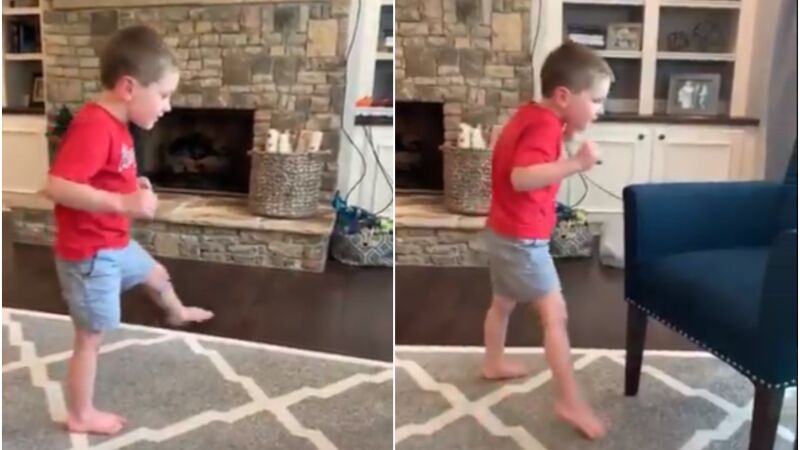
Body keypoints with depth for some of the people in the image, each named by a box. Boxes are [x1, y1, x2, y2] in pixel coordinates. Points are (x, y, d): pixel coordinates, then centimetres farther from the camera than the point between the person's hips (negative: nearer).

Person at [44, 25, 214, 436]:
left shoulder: (114, 123, 4)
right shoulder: (94, 126, -28)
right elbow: (56, 186, -36)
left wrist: (134, 187, 2)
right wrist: (124, 203, -38)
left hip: (115, 242, 10)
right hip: (89, 253, -10)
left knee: (157, 275, 32)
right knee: (91, 337, 3)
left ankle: (177, 314, 63)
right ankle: (81, 416, 20)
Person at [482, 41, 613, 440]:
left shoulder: (529, 114, 7)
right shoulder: (544, 127, -22)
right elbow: (521, 177, -35)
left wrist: (564, 135, 8)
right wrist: (576, 164, -42)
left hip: (503, 232, 10)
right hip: (522, 238, -10)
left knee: (503, 302, 26)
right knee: (555, 315, -7)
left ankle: (494, 364, 45)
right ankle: (570, 402, -2)